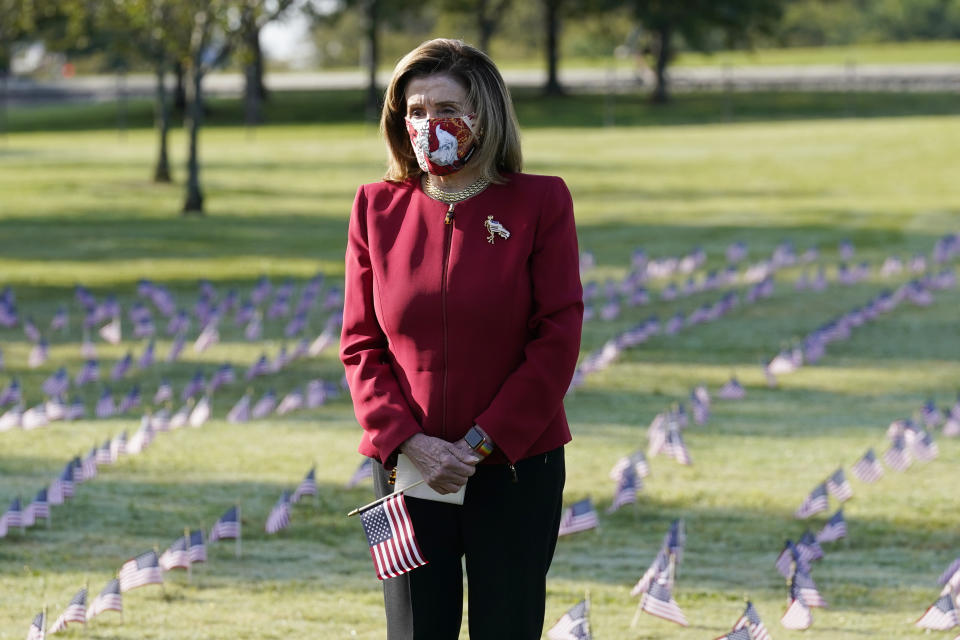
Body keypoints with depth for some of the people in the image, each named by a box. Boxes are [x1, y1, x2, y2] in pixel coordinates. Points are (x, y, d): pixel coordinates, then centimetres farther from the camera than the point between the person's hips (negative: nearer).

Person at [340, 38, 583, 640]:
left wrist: (480, 443, -12)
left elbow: (557, 340, -6)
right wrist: (408, 442, -10)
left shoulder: (540, 202, -2)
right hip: (408, 470, 2)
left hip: (517, 468, -2)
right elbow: (361, 345, 5)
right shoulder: (378, 208, 5)